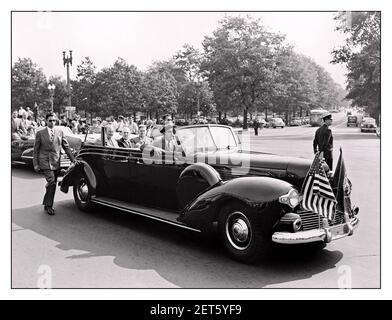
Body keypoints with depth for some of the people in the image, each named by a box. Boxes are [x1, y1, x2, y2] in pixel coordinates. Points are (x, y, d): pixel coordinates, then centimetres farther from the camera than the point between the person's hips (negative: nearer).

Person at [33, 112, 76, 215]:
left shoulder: (60, 132, 10)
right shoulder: (40, 133, 2)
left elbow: (66, 146, 12)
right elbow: (36, 150, 4)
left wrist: (73, 159, 6)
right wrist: (35, 164, -1)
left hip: (56, 162, 4)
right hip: (45, 162, -4)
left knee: (53, 184, 8)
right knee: (51, 182, -16)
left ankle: (47, 204, 23)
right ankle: (48, 205, -2)